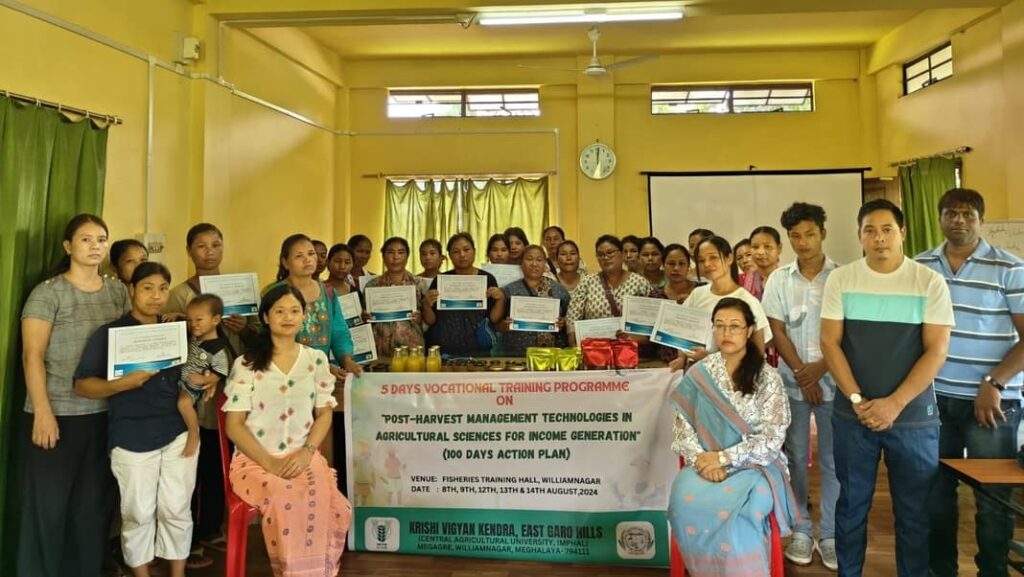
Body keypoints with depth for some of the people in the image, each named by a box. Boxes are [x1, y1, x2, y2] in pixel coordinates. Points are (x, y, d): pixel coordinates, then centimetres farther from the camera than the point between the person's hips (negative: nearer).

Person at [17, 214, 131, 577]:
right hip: (58, 415, -4)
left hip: (105, 414, 4)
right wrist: (42, 412, -17)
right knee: (48, 505, 4)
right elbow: (32, 356, -10)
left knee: (95, 504, 13)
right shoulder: (48, 292, -5)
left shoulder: (119, 291, 7)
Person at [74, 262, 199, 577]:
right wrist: (123, 384, -24)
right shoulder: (108, 334, -3)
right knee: (138, 514, 7)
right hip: (133, 439, -3)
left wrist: (203, 379, 1)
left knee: (177, 510, 8)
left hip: (179, 433, 4)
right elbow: (82, 384, -8)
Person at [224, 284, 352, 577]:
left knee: (324, 502, -29)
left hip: (303, 457, 2)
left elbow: (324, 414, 10)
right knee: (286, 500, -33)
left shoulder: (316, 360, 9)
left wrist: (306, 453, -8)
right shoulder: (246, 364, 0)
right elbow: (234, 425, -2)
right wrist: (268, 462, -14)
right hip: (254, 459, -2)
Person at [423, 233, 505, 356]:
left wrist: (501, 299, -15)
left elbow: (493, 319, 0)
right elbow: (430, 321, 3)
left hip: (477, 351, 0)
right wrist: (427, 305, -15)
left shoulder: (487, 279, 0)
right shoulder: (441, 279, 0)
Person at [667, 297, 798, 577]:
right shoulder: (698, 374, 7)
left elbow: (772, 438, -7)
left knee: (735, 511, -33)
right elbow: (681, 428, 4)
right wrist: (701, 459, -15)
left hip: (754, 466, -2)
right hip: (705, 464, 2)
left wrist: (724, 458, -15)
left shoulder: (767, 378, 0)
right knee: (685, 503, -29)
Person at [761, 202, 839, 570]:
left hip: (832, 381, -1)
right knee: (795, 458, 8)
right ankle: (800, 530, 21)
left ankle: (830, 535, 18)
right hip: (792, 382, 1)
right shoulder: (779, 279, 3)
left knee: (832, 460, 6)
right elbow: (777, 331, 0)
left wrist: (820, 368, -11)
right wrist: (800, 372, -7)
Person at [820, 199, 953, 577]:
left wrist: (894, 404, -14)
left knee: (914, 510, 10)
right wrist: (857, 399, -11)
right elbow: (830, 342, -2)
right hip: (852, 414, 1)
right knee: (852, 504, 12)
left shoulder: (930, 282, -3)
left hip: (914, 417, 0)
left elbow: (936, 351, -6)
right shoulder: (840, 279, -1)